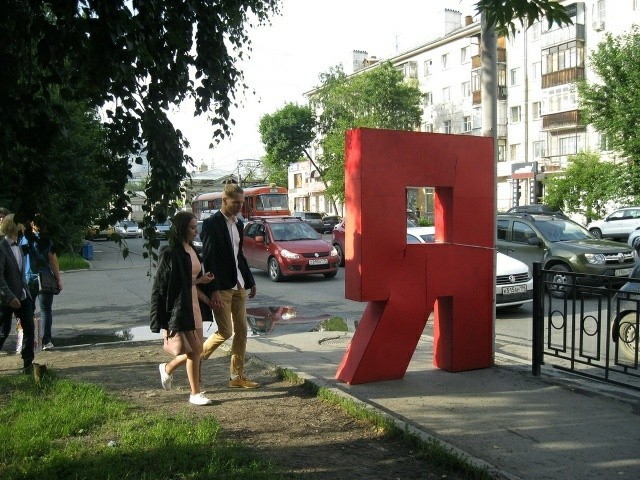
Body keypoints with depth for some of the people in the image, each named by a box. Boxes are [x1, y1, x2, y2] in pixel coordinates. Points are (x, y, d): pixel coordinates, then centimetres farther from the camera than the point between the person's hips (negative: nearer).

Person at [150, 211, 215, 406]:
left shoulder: (191, 250, 11)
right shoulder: (170, 254, -15)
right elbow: (177, 283, -16)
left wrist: (205, 298, 6)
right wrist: (199, 281, -11)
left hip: (194, 304, 8)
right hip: (180, 307, -8)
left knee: (196, 349, 10)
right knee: (195, 348, -6)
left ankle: (167, 368, 35)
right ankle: (195, 393, 8)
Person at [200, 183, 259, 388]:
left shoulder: (238, 223, 13)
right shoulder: (211, 223, -11)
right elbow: (208, 258, -15)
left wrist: (250, 281, 18)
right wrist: (214, 290, -21)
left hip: (238, 286, 8)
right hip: (221, 288, -8)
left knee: (241, 331, 7)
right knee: (225, 332, -7)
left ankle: (237, 376, 15)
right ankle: (197, 357, 18)